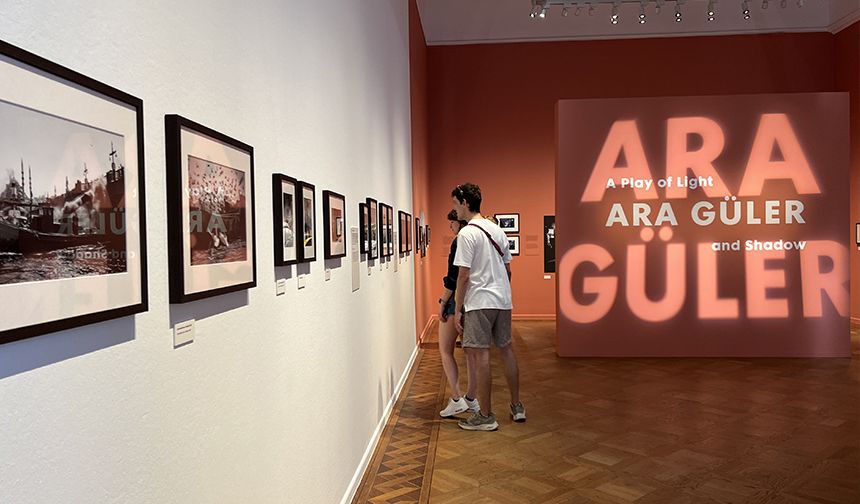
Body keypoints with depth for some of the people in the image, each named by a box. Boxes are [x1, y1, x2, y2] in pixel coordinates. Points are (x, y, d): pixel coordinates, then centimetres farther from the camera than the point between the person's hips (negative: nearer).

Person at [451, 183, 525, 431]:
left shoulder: (467, 234, -13)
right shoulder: (497, 230, 13)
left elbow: (464, 275, -16)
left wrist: (458, 309, -10)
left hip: (479, 303, -9)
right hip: (503, 301, 9)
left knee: (479, 356, -3)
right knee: (507, 350, 16)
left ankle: (485, 416, 3)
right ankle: (517, 406, 26)